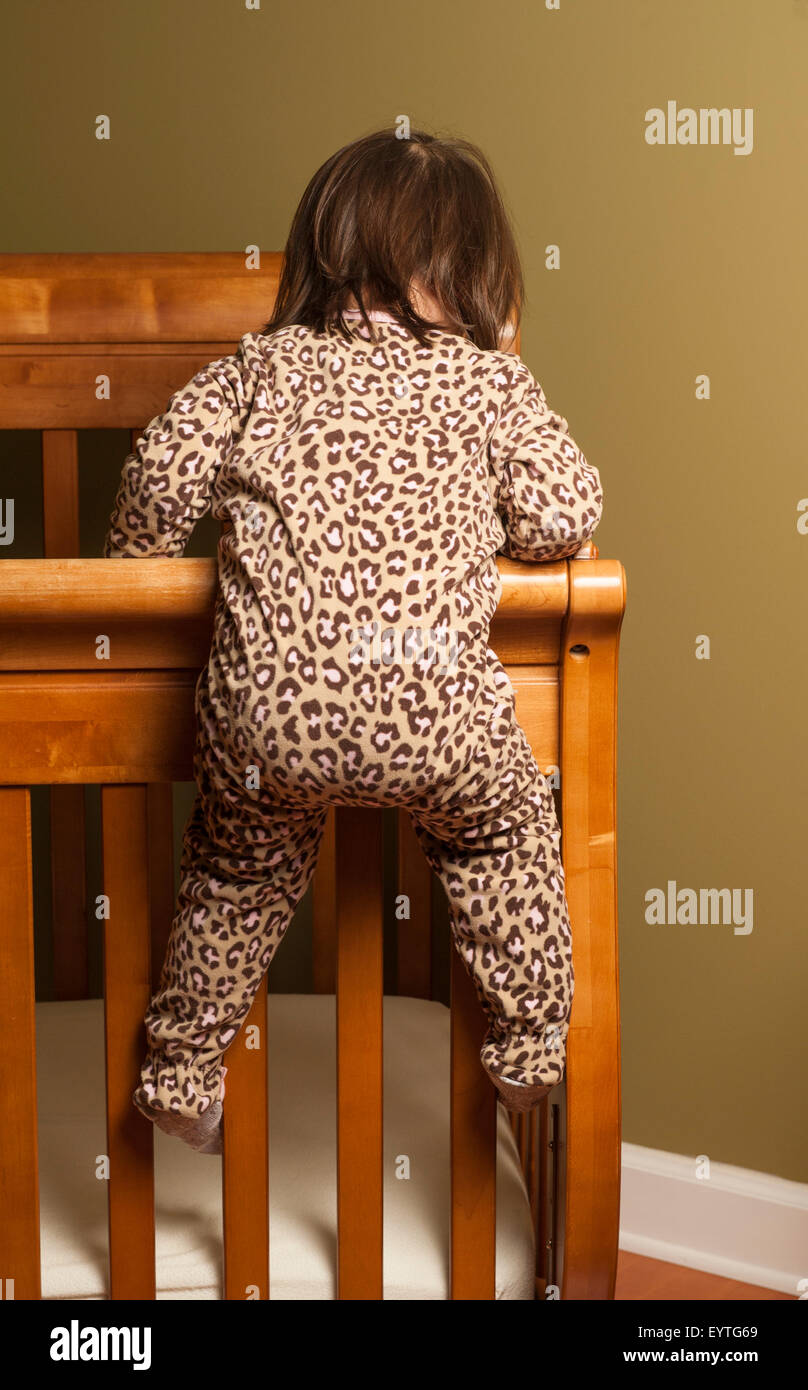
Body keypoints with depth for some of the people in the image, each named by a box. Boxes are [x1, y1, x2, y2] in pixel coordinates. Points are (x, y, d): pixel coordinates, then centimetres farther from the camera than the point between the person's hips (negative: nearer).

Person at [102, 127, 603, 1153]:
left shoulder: (263, 366, 14)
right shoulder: (492, 382, 10)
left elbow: (165, 471, 7)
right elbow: (562, 519, 5)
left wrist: (131, 560, 26)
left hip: (269, 713, 2)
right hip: (434, 715, -1)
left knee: (241, 867, 27)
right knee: (509, 833, 27)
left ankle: (183, 1069, 39)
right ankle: (531, 1048, 34)